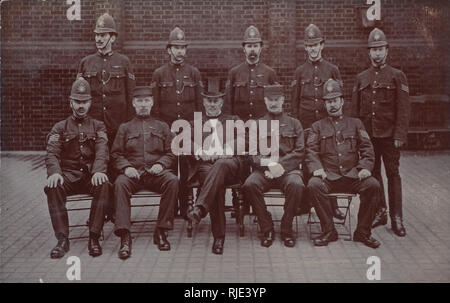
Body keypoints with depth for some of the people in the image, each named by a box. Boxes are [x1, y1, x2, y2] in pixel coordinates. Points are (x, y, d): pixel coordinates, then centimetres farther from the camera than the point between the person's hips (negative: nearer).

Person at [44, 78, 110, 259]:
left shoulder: (98, 127, 15)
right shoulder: (60, 128, 15)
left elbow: (102, 151, -3)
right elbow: (52, 153, 0)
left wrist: (98, 171, -26)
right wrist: (55, 172, -24)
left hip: (91, 175, 0)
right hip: (68, 175, 0)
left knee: (103, 185, -34)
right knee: (52, 188, -33)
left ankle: (94, 238, -29)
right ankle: (62, 239, -28)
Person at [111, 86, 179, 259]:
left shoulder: (162, 127, 21)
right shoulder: (125, 128, 20)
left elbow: (171, 152, 14)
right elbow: (116, 154, 12)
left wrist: (161, 164, -7)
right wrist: (126, 167, -9)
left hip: (156, 173, 0)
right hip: (133, 173, 0)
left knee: (172, 180, -33)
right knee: (120, 183, -35)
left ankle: (161, 231, -27)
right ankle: (124, 236, -38)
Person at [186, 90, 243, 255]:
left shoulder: (233, 121, 26)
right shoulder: (195, 122, 29)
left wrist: (221, 155, -10)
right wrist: (200, 153, -9)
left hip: (227, 163, 0)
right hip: (203, 164, 0)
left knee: (220, 165, -40)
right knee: (217, 184, -35)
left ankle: (200, 208, -53)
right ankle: (219, 236, -36)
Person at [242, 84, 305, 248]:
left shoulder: (294, 124, 17)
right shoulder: (257, 124, 18)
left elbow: (299, 152, 5)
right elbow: (252, 154, 6)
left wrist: (280, 165, -11)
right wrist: (269, 164, -15)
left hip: (288, 168, 0)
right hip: (263, 170, 1)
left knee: (296, 185, -35)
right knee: (249, 185, -32)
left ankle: (287, 229, -15)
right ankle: (267, 229, -15)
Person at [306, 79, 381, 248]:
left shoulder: (355, 123, 18)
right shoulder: (317, 126, 16)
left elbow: (367, 149, 10)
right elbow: (311, 150, 4)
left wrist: (365, 167, -9)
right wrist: (317, 168, -16)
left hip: (353, 176, 1)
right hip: (328, 176, -1)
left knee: (373, 185, -28)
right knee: (314, 185, -33)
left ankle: (362, 232, -12)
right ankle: (329, 231, -19)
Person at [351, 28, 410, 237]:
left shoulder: (397, 76, 0)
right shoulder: (361, 78, 10)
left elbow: (403, 109, -4)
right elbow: (355, 109, 11)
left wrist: (400, 135, -11)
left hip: (389, 135, -3)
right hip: (368, 135, 3)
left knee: (393, 174, 0)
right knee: (373, 174, 8)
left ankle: (396, 218, 6)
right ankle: (379, 212, 20)